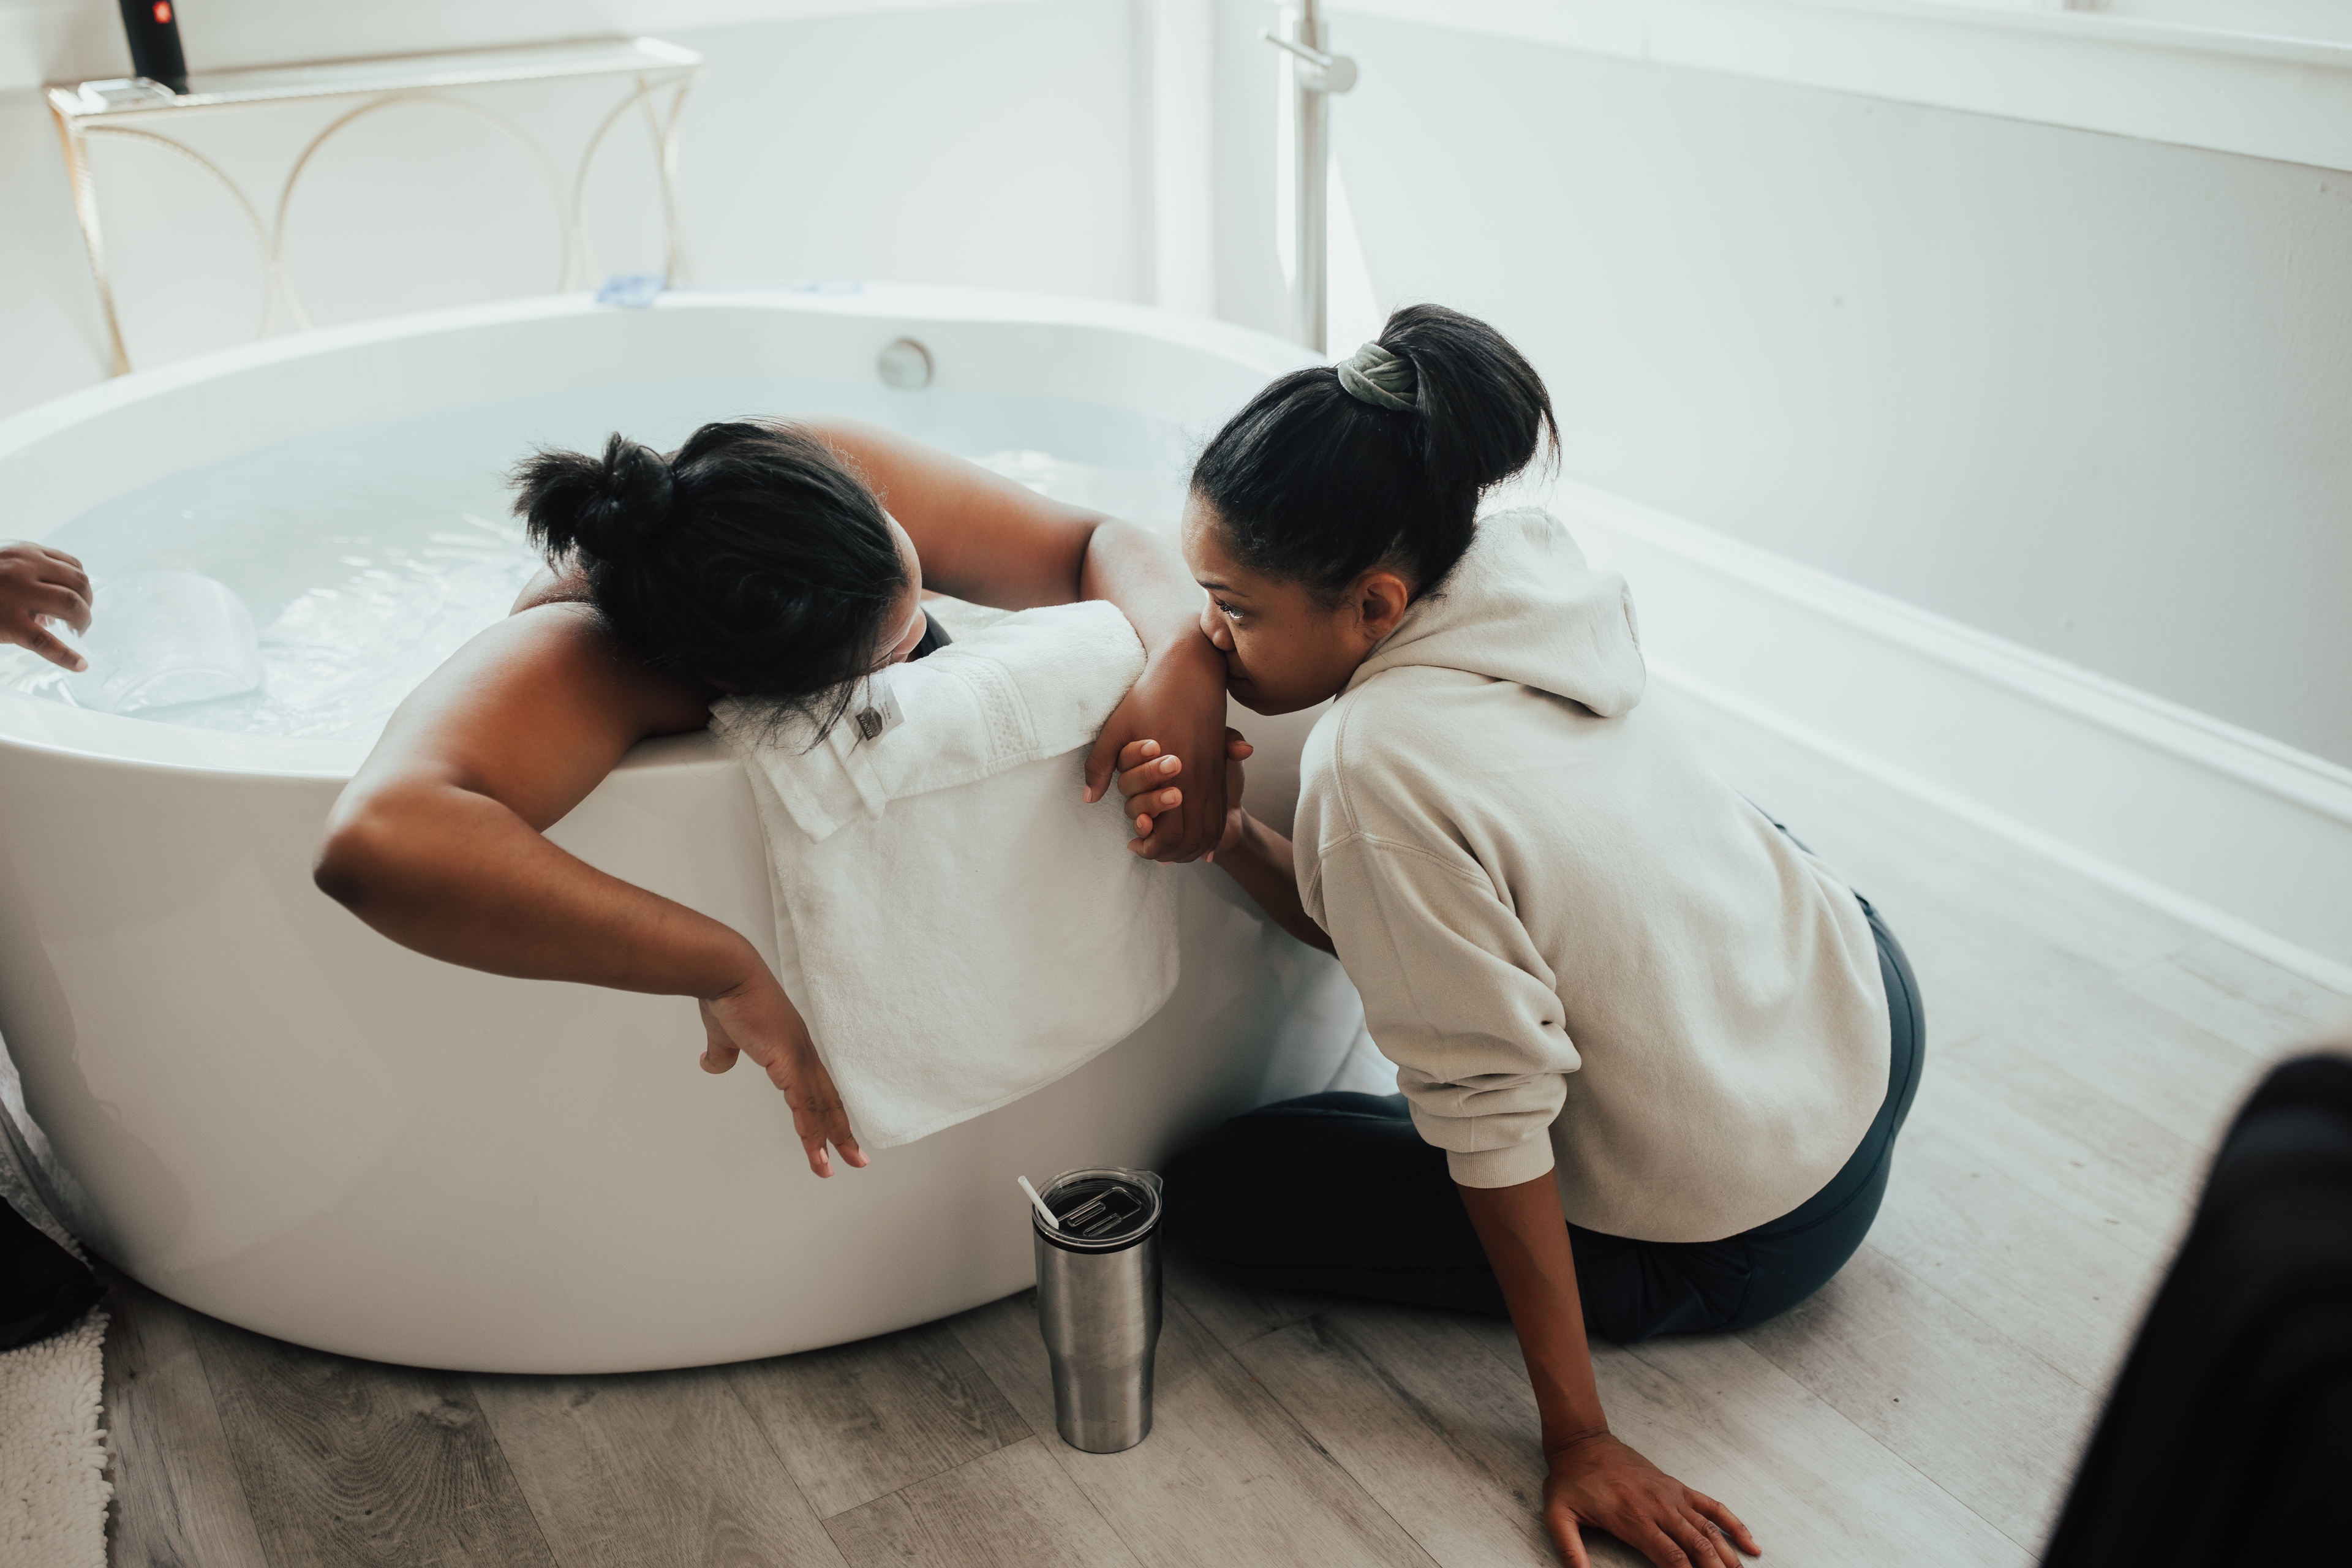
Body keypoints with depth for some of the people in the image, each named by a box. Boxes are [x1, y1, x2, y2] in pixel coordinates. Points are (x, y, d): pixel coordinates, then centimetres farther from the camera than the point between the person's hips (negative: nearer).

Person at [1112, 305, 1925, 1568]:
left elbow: (1494, 1116, -26)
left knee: (1216, 1190, 1)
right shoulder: (1526, 576, -9)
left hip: (1747, 1241, -8)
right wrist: (1232, 838, -16)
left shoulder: (1383, 764, -33)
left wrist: (1576, 1440, -17)